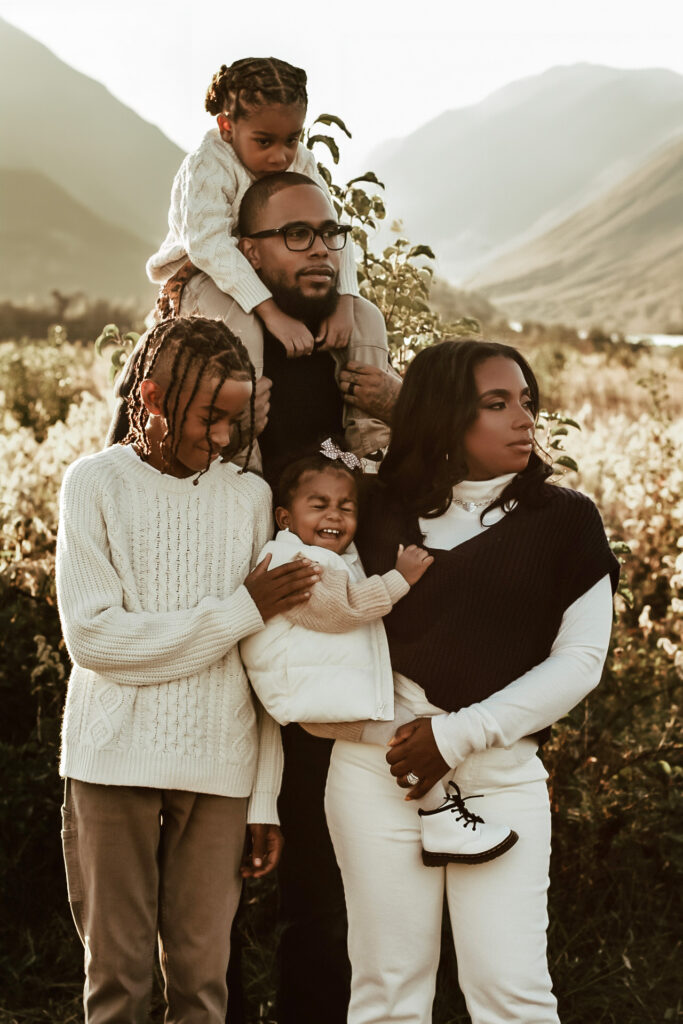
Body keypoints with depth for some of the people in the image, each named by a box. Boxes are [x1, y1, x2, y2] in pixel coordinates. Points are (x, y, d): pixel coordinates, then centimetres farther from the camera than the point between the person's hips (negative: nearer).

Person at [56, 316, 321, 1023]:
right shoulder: (96, 483, 0)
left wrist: (266, 800, 4)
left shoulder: (249, 496, 8)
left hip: (219, 767, 2)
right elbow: (91, 635, -10)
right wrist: (240, 611, -9)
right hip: (114, 759, -2)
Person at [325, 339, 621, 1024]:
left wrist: (461, 735, -8)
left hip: (502, 775, -1)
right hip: (380, 765, 1)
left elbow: (580, 658, -2)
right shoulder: (382, 512, 8)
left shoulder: (564, 520, 3)